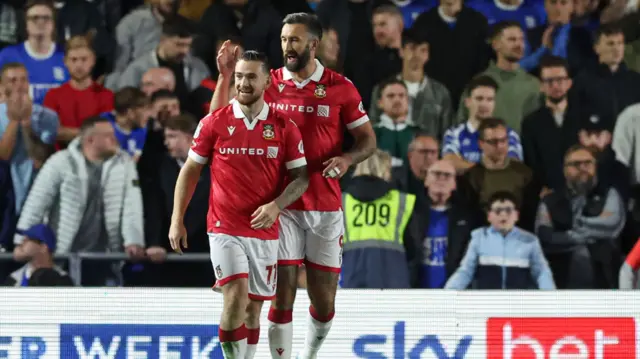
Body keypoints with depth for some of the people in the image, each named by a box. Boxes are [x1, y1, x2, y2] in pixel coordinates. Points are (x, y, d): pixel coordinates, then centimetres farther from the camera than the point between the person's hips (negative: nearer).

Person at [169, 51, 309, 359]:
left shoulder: (284, 128, 1)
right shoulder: (214, 123, -1)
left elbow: (301, 177, 3)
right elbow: (190, 171, 6)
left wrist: (276, 205, -16)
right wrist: (177, 221, 2)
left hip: (264, 229, 2)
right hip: (224, 228, -2)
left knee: (253, 308, 8)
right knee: (237, 297, -19)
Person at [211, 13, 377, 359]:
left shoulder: (340, 87, 0)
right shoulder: (269, 83, 4)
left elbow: (368, 139, 5)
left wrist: (347, 158, -15)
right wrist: (225, 75, -5)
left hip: (325, 206, 0)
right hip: (281, 205, 0)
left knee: (324, 301, 5)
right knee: (282, 296, -5)